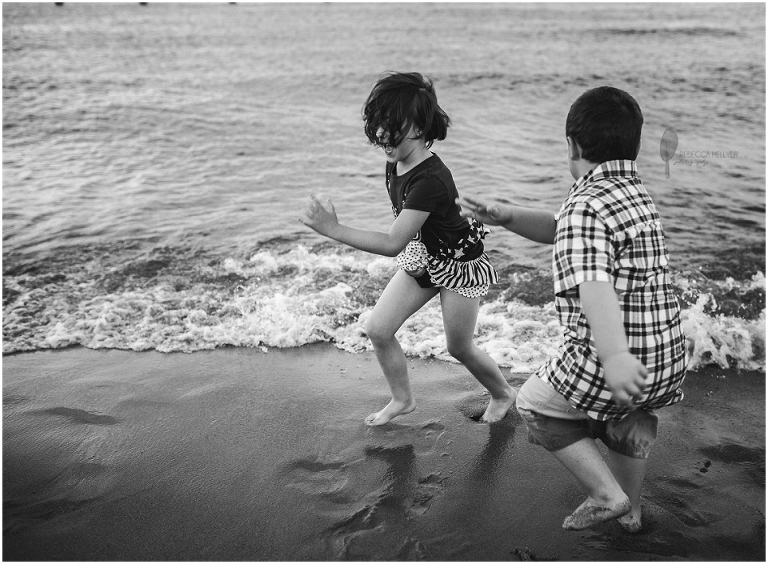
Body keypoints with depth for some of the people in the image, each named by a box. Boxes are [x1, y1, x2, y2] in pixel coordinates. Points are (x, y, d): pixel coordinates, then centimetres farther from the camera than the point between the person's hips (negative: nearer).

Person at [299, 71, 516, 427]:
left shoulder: (430, 180, -35)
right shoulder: (396, 162, -9)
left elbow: (393, 243, -38)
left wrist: (333, 229, -40)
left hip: (458, 264, -8)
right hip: (420, 257, 8)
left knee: (459, 348, 9)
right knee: (378, 330, 2)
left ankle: (504, 394, 38)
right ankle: (402, 400, 25)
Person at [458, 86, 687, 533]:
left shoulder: (585, 206, -16)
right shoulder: (637, 193, 13)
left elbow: (593, 284, -33)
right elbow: (558, 229, 16)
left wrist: (614, 355, -45)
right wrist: (505, 216, 3)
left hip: (614, 363, -8)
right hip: (669, 364, 9)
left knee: (534, 404, 18)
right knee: (629, 408, 38)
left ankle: (607, 495, 15)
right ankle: (632, 508, 49)